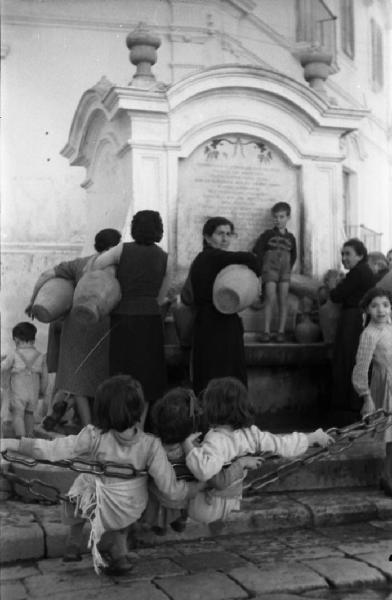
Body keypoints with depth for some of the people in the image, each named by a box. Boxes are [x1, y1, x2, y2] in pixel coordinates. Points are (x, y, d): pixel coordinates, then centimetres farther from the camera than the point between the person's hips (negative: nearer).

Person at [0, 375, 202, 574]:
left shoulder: (94, 437, -28)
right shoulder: (151, 445, -25)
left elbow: (51, 450, -28)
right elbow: (172, 490, -22)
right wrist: (200, 483, -5)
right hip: (132, 511, 1)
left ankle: (73, 544, 29)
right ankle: (118, 547, 24)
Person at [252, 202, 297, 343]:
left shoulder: (290, 237, 10)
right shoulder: (268, 234, 1)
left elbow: (293, 256, 20)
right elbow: (257, 251, -1)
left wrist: (289, 268, 7)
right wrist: (261, 268, -3)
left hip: (285, 272, 3)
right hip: (270, 270, -3)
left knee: (283, 301, 0)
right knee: (270, 299, -10)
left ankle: (281, 331, 3)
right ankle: (266, 331, -8)